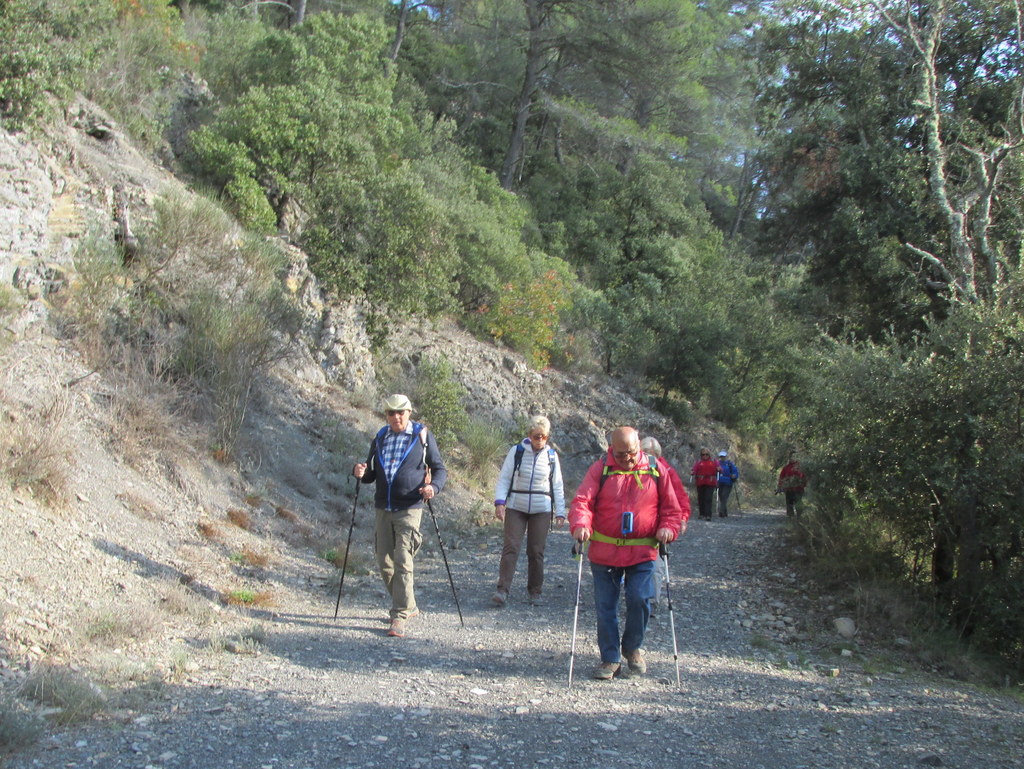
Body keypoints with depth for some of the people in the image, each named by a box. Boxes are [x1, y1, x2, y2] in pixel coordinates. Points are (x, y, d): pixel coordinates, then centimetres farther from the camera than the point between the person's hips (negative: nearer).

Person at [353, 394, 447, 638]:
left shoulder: (423, 436, 0)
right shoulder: (380, 438, 12)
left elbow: (440, 469, 1)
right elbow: (371, 474, 17)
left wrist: (434, 487, -20)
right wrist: (360, 472, -6)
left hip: (409, 509, -5)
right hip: (383, 509, 5)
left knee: (403, 563, -12)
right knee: (385, 563, 8)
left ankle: (399, 617, -9)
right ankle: (409, 606, 25)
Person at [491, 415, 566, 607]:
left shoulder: (551, 455, 4)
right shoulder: (517, 451, -2)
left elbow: (558, 486, 10)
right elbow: (503, 478, 0)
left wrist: (560, 511, 5)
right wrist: (499, 501, -12)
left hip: (541, 510, 1)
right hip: (516, 507, -1)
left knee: (536, 551, 4)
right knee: (511, 547, -9)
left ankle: (535, 591, 15)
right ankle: (502, 589, -11)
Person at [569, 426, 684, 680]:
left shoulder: (656, 469, 3)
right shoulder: (600, 469, -1)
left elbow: (671, 506, 9)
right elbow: (582, 501, -8)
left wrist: (668, 527, -9)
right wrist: (580, 525, -27)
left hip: (642, 553, 0)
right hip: (603, 552, 0)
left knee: (640, 599, -9)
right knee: (605, 606, 3)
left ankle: (633, 648, 18)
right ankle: (610, 659, 18)